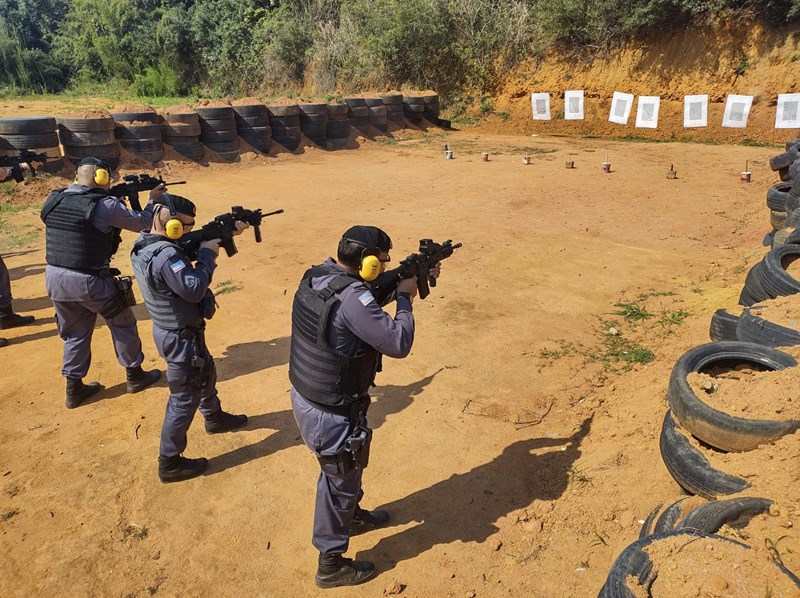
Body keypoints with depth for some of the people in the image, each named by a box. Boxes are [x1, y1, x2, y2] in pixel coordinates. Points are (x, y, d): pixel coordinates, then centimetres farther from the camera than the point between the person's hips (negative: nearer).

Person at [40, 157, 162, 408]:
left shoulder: (54, 200, 2)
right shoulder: (106, 205, -16)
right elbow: (142, 223, -1)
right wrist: (153, 198, 15)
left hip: (54, 277, 6)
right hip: (89, 282, -6)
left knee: (75, 332, 21)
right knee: (123, 323, 16)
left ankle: (74, 388, 28)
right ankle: (134, 375, 29)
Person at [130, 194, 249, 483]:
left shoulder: (145, 243, 1)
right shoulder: (166, 255, -31)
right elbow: (194, 289, -32)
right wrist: (208, 253, -22)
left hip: (170, 330, 10)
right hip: (181, 337, -10)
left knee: (206, 372, 30)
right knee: (185, 398, 3)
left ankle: (215, 418, 54)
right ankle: (170, 464, 17)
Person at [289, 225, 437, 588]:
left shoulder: (316, 275, -3)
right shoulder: (352, 299, -31)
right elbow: (398, 344, -27)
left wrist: (413, 275, 5)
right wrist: (404, 296, -13)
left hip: (304, 397, 9)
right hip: (331, 414, -9)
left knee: (347, 469, 31)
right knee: (339, 480, 14)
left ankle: (352, 516, 57)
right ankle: (331, 565, 35)